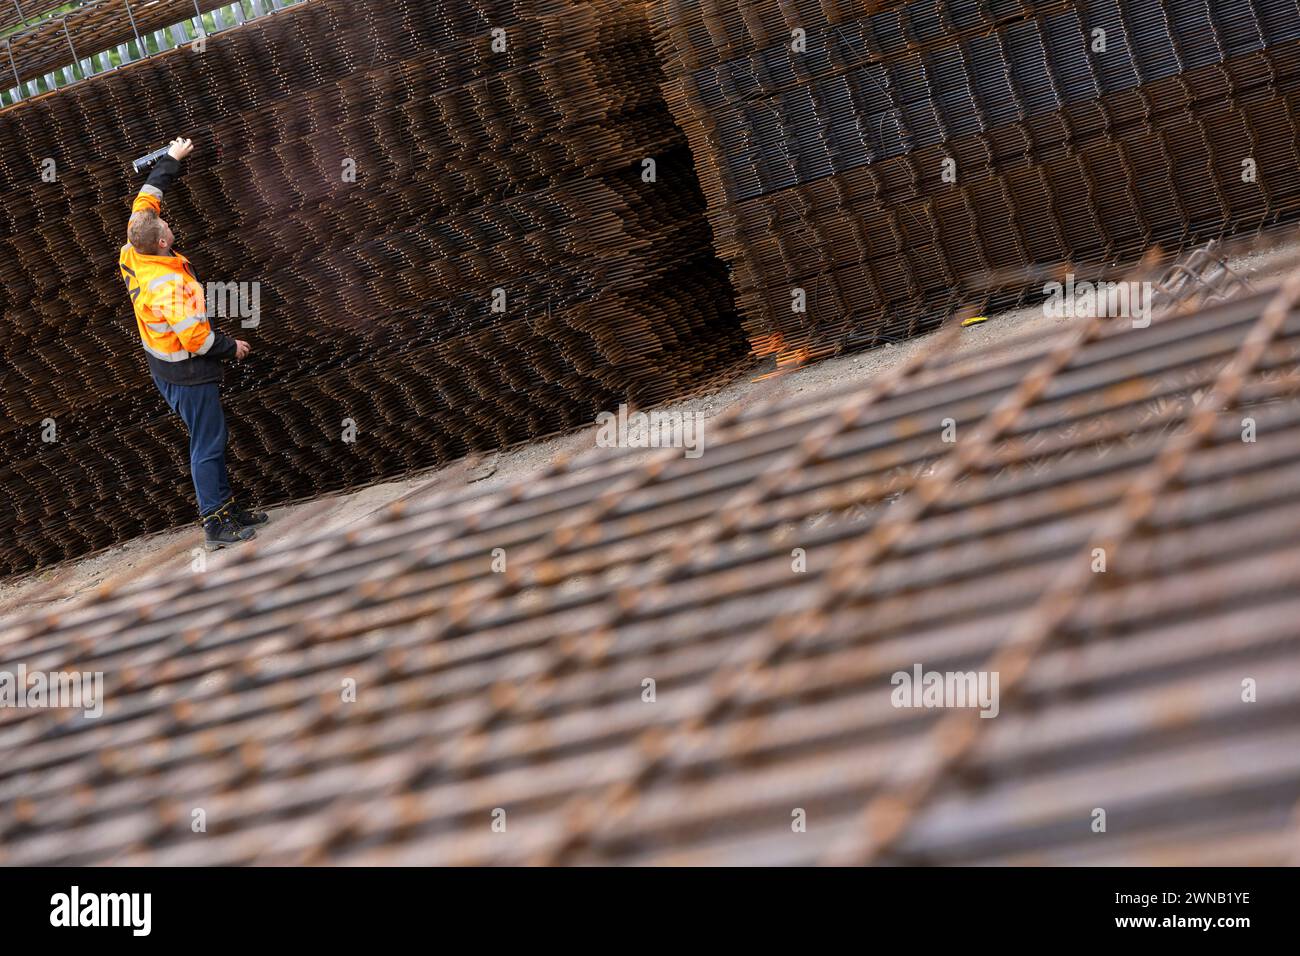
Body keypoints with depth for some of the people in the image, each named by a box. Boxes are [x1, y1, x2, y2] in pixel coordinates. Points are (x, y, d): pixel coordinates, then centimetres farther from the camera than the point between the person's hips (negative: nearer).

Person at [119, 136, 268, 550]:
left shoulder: (132, 253, -7)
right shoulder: (169, 284, -31)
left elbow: (145, 199, 8)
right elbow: (197, 338, -29)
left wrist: (170, 160, 15)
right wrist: (232, 347, -11)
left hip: (162, 367, 9)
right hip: (188, 374, -9)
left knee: (210, 440, 17)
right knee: (207, 446, -1)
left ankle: (229, 509, 25)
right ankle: (216, 525, 5)